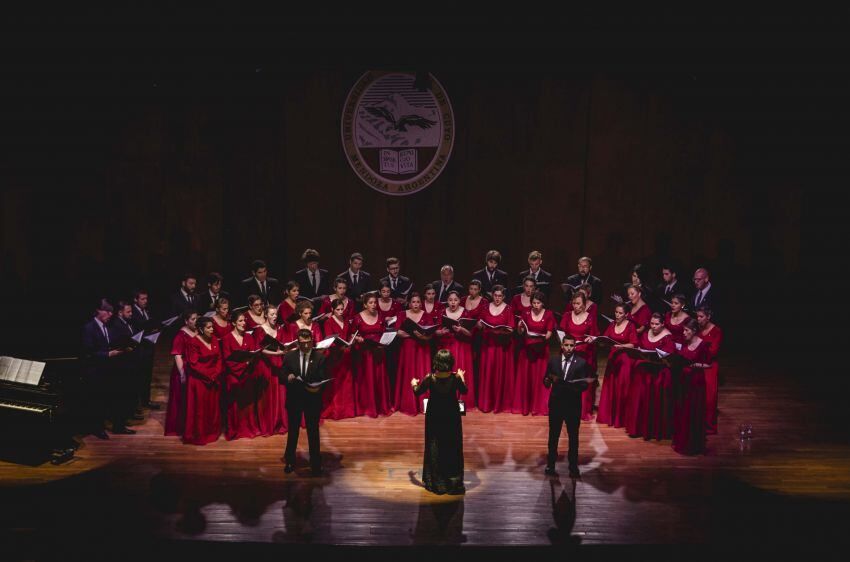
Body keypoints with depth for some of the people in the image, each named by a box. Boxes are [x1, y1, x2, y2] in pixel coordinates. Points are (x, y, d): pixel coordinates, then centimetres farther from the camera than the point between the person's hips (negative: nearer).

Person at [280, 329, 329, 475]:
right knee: (293, 431, 15)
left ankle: (315, 464, 21)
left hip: (313, 399, -1)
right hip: (294, 399, 1)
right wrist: (287, 378, -23)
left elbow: (323, 380, -8)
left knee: (313, 432, 8)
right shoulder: (289, 356, -2)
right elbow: (281, 376, -1)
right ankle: (289, 461, 31)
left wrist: (318, 387, -29)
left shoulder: (320, 358, -7)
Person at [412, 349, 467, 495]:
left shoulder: (429, 379, -18)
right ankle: (454, 482, 18)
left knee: (434, 449, 13)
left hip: (434, 418, 0)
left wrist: (414, 384, 20)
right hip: (452, 417, 0)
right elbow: (464, 391, 3)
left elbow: (418, 392, -2)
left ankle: (436, 482, 19)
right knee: (453, 448, 12)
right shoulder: (455, 378, -17)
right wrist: (461, 377, 18)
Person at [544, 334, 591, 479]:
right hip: (556, 403, 1)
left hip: (573, 405, -1)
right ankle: (550, 465, 24)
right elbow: (546, 381, 3)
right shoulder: (553, 361, 2)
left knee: (573, 437, 8)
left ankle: (573, 467, 19)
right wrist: (548, 380, -20)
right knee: (553, 436, 11)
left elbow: (584, 385, -8)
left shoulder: (581, 363, -4)